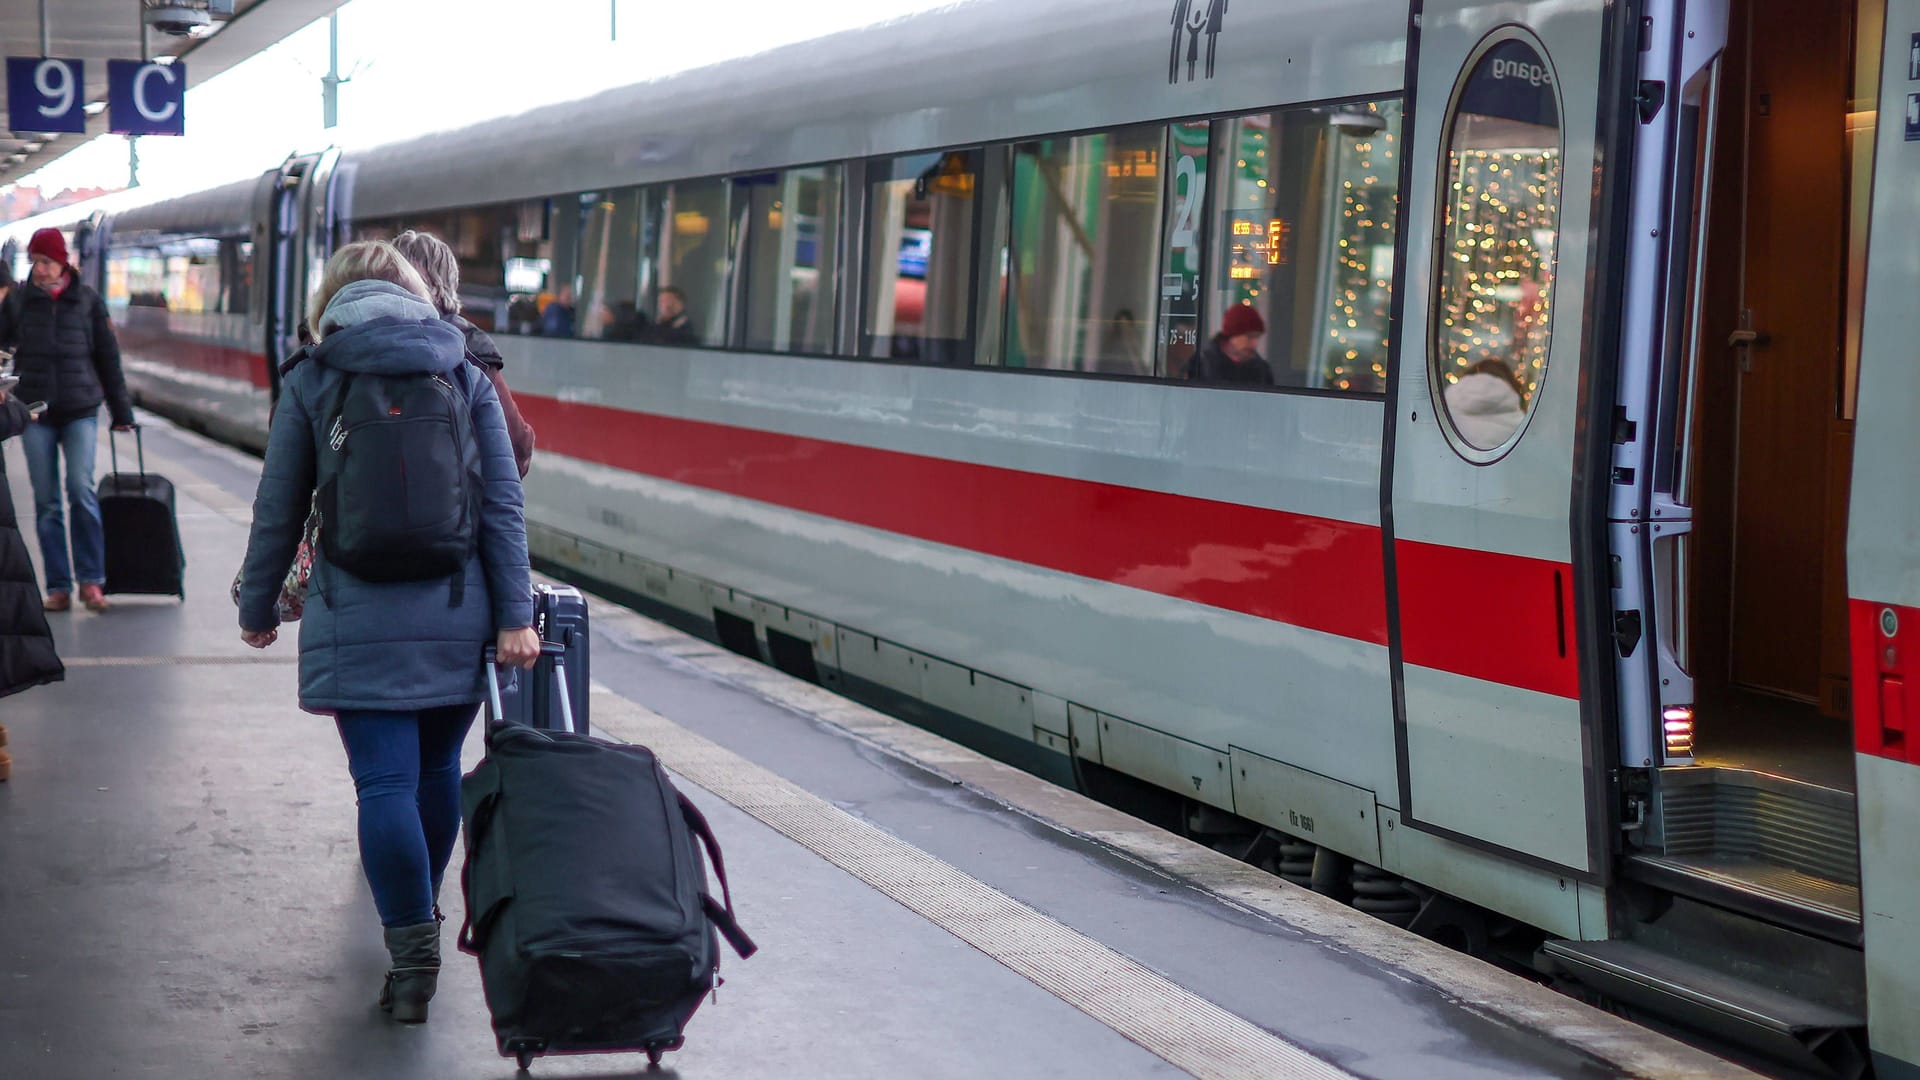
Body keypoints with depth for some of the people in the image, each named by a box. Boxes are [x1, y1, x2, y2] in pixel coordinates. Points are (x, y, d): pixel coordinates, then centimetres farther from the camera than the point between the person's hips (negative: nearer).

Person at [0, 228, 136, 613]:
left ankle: (91, 581, -8)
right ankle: (58, 587, 5)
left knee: (81, 489, -15)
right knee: (46, 502, 1)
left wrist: (121, 412, 11)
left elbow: (107, 357, 10)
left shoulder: (88, 301, 4)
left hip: (80, 411, -1)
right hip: (34, 412, 1)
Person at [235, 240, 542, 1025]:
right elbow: (503, 505, 0)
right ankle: (423, 918, 34)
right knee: (438, 770, 17)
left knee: (386, 782, -3)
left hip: (359, 620, -2)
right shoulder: (465, 378, 5)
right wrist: (515, 615, 0)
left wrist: (258, 608, 15)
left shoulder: (311, 382, 1)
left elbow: (279, 511, 3)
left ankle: (413, 955, -10)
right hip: (457, 617, 3)